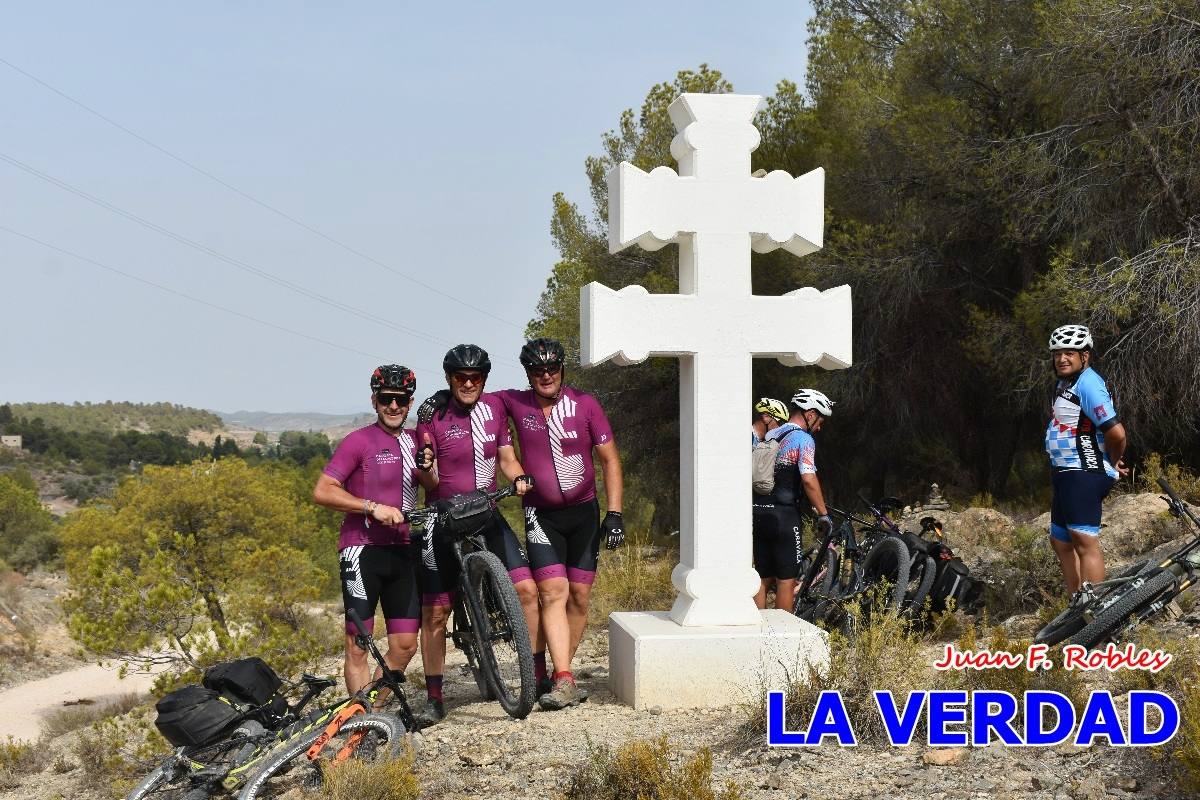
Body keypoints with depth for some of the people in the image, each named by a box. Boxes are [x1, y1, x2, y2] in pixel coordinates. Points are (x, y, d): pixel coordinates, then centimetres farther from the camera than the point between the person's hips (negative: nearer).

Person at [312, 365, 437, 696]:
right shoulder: (359, 441, -6)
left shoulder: (415, 442, 12)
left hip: (401, 552, 6)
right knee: (358, 645, -3)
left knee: (405, 646, 4)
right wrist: (373, 507, -21)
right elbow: (322, 491, -13)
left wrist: (427, 471, -3)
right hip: (363, 552, -6)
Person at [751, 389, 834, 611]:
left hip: (758, 514, 7)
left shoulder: (769, 437, 16)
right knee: (786, 580, 1)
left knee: (763, 578, 12)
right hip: (783, 515, -7)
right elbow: (808, 479, -20)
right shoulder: (803, 439, -8)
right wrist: (823, 514, -14)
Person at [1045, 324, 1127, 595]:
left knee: (1085, 543, -14)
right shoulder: (1064, 382, 17)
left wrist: (1113, 463, -5)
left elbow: (1116, 433, -24)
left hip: (1084, 476, -11)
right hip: (1066, 474, 11)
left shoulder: (1088, 384, -16)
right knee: (1061, 542, 17)